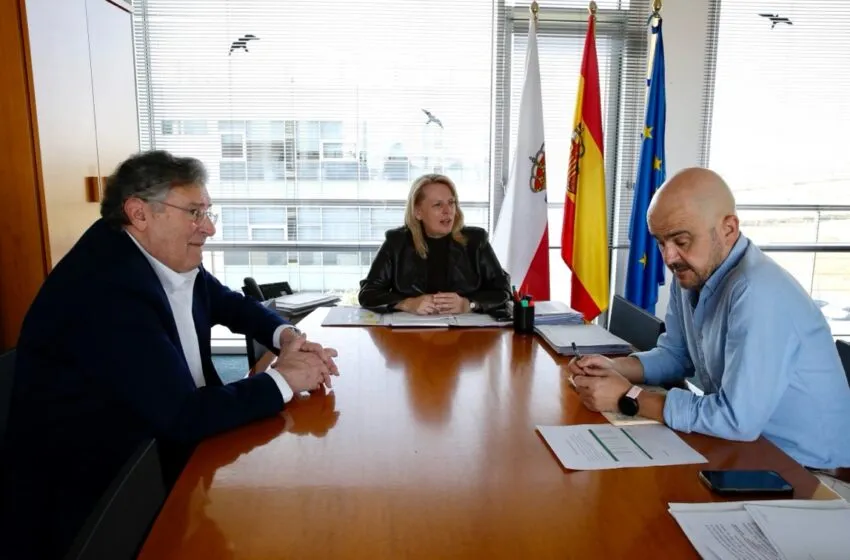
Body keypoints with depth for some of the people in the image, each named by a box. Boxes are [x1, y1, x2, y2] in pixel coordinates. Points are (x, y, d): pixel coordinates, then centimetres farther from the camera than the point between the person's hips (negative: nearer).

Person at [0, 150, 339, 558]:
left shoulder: (170, 260, -2)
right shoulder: (105, 287, -28)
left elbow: (231, 305, 15)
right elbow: (183, 417, -29)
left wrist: (286, 334, -5)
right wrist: (281, 379, -17)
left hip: (157, 444, 8)